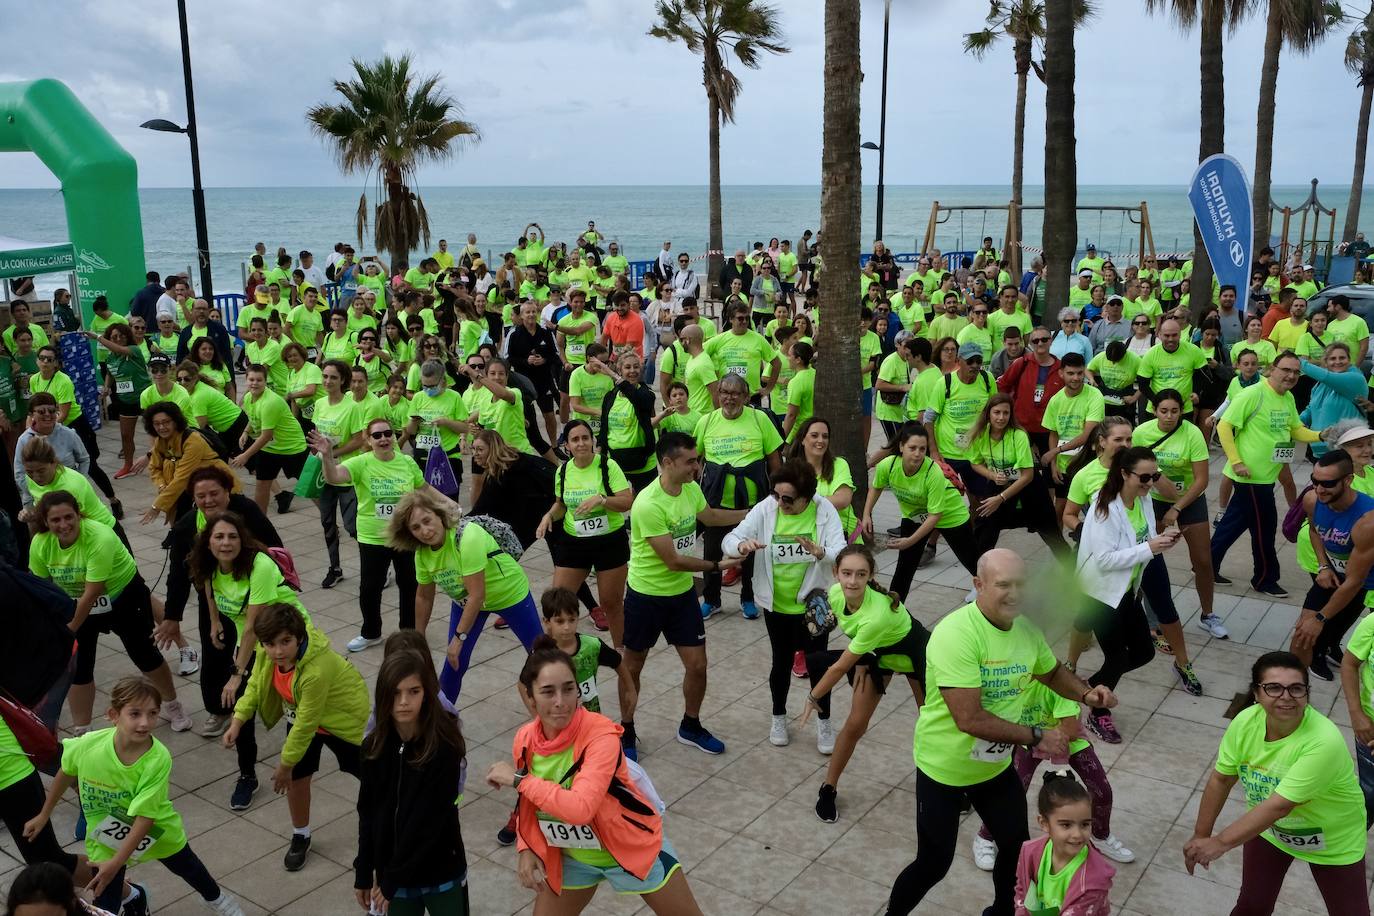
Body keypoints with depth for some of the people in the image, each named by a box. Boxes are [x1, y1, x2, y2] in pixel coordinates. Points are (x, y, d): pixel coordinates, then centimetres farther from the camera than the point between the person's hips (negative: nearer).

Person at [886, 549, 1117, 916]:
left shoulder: (1026, 628, -8)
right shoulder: (955, 635, -32)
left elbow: (1052, 671, 14)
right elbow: (970, 720, -34)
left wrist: (1086, 693, -7)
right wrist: (1037, 737, -27)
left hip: (996, 765, 7)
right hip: (945, 769, -6)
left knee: (1017, 849, 17)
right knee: (934, 864, 4)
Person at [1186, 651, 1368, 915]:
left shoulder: (1325, 741, -37)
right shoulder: (1245, 722, -21)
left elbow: (1280, 805, -37)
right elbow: (1221, 780, -8)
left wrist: (1220, 843, -35)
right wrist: (1200, 835, -4)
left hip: (1333, 842, -3)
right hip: (1267, 829, 4)